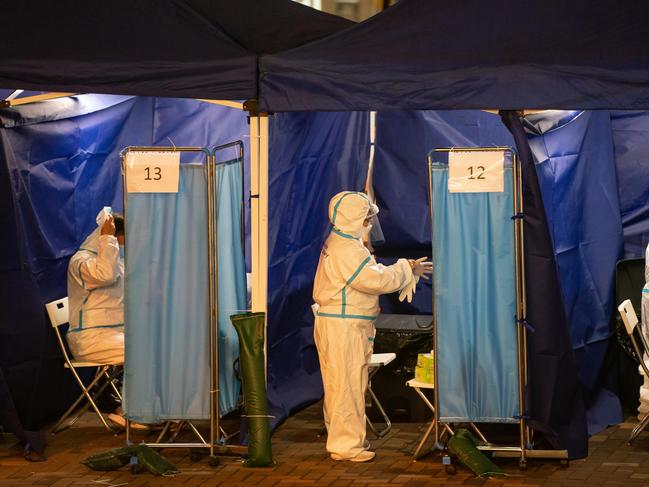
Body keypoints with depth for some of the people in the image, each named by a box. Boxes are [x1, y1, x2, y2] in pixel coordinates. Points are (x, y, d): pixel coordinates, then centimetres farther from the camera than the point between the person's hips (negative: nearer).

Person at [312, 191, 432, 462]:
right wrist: (408, 270, -11)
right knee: (346, 384, -6)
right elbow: (376, 280, -24)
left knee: (341, 385, 16)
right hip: (342, 326, -11)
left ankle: (345, 439, 25)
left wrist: (408, 269, 8)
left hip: (343, 325, 11)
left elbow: (372, 275, 18)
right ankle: (345, 445, -2)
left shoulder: (342, 244, 17)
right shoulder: (345, 250, -19)